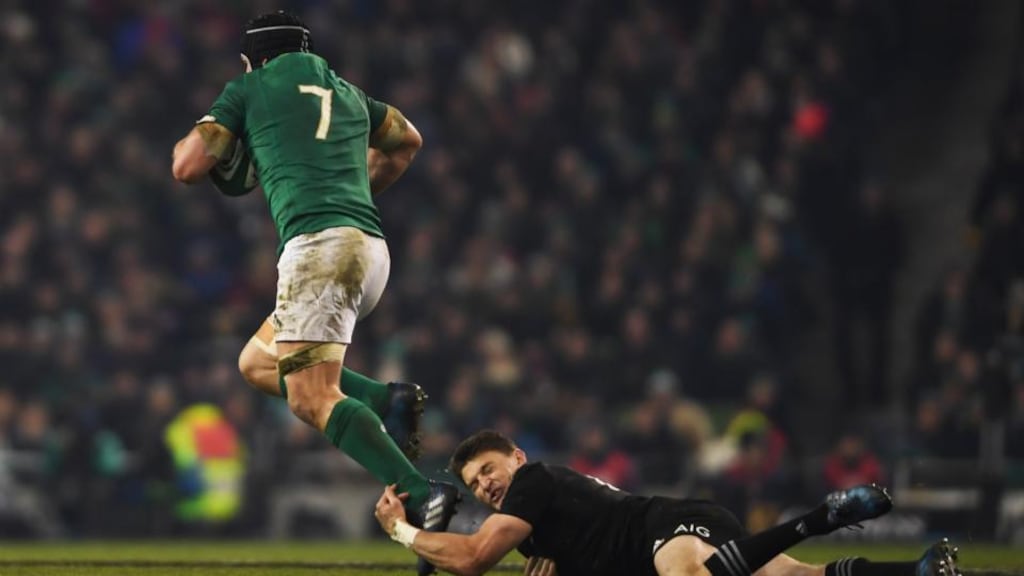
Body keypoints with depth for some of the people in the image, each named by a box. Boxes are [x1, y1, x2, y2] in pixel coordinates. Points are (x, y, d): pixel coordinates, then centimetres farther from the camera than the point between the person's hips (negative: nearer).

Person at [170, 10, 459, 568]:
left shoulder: (249, 89, 10)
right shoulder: (345, 92, 26)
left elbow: (187, 167, 6)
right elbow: (407, 142, 43)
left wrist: (190, 140, 28)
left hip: (318, 244, -7)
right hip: (372, 246, 7)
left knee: (311, 399, -15)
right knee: (257, 363, 20)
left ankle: (423, 494, -34)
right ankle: (387, 400, -2)